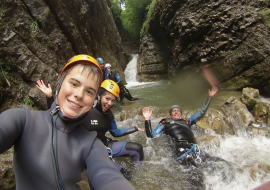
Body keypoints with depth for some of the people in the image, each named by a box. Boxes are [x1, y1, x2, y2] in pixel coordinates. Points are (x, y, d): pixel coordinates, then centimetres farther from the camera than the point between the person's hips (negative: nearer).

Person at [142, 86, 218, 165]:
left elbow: (201, 112, 39)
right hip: (179, 148, -4)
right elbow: (151, 135, 16)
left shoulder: (187, 121, 33)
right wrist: (147, 119, 4)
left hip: (193, 146, 4)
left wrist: (210, 97, 40)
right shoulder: (165, 122, 25)